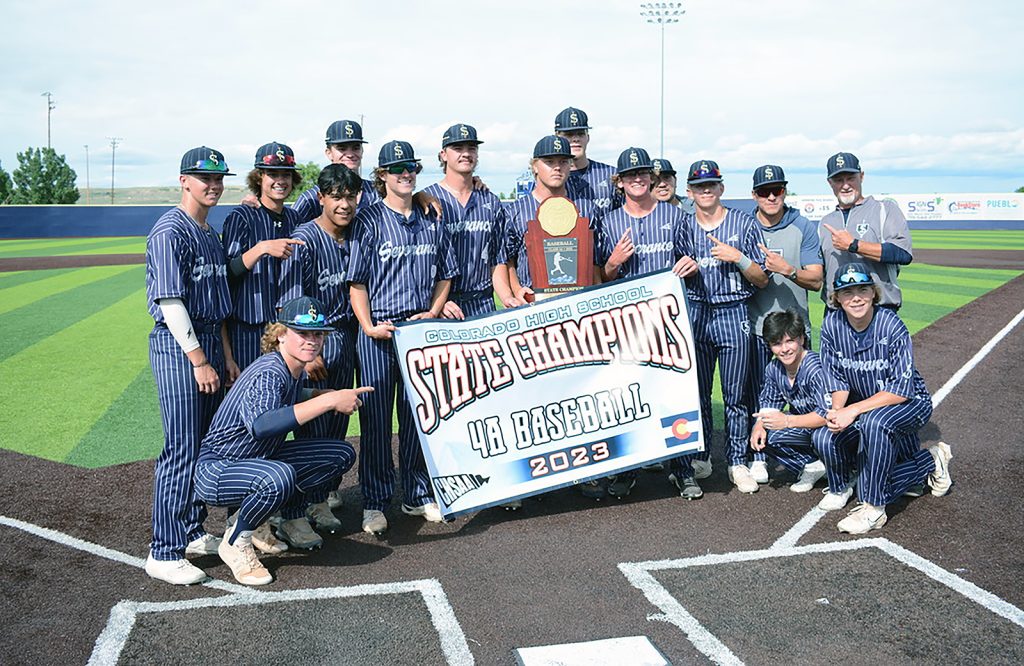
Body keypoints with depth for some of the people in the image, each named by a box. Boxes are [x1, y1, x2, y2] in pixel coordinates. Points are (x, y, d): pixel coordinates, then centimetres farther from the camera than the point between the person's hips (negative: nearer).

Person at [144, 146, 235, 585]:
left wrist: (216, 354, 14)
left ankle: (194, 533, 26)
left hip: (210, 342, 9)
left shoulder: (211, 233, 17)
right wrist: (198, 359, -20)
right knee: (182, 450, -8)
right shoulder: (170, 231, -11)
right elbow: (170, 301, -18)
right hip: (178, 345, -9)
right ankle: (164, 553, -1)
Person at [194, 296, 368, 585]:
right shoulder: (268, 373, -27)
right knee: (280, 477, -40)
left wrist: (333, 397, 6)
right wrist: (327, 401, -46)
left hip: (259, 459, 9)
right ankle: (235, 543, -12)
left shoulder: (296, 370, -1)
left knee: (342, 453, 2)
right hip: (215, 471, -9)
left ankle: (291, 518, 19)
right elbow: (260, 425, -48)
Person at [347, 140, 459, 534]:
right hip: (379, 332, -3)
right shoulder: (370, 221, 0)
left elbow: (444, 275, 16)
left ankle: (418, 495, 22)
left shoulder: (431, 221, 12)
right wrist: (369, 326, -13)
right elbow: (357, 281, -3)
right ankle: (375, 502, 10)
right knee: (376, 420, 1)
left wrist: (433, 313, 1)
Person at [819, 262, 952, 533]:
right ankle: (933, 460, 23)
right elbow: (838, 379, -3)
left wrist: (853, 410, -33)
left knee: (874, 422, -36)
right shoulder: (831, 325, -11)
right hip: (865, 406, 6)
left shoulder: (891, 326, -25)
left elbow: (902, 389, -27)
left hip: (910, 402, -6)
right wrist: (836, 410, -24)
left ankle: (873, 509, -22)